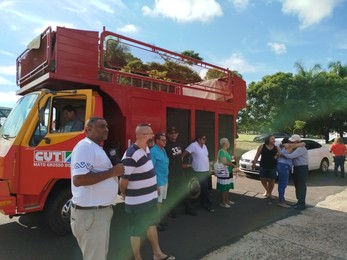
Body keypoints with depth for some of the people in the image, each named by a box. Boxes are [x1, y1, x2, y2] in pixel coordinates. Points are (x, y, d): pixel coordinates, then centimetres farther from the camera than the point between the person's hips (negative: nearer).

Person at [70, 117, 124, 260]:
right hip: (90, 213, -10)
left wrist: (114, 171, 6)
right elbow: (78, 179, -29)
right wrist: (111, 172, -24)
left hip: (100, 210, 10)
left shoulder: (96, 148, 15)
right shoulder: (85, 146, -18)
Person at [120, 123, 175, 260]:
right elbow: (123, 180, -22)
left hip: (151, 197, 9)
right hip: (137, 202, -9)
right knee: (137, 232, 11)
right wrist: (124, 195, -4)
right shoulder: (130, 156, -28)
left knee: (152, 225, 24)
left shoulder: (146, 149, 2)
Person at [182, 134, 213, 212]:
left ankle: (203, 203, 25)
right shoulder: (193, 145, -12)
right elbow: (183, 154, -13)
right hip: (199, 171, -7)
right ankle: (208, 205, 5)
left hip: (206, 170, 7)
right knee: (205, 189, -4)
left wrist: (209, 169, 16)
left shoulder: (204, 146, 11)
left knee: (204, 188, 14)